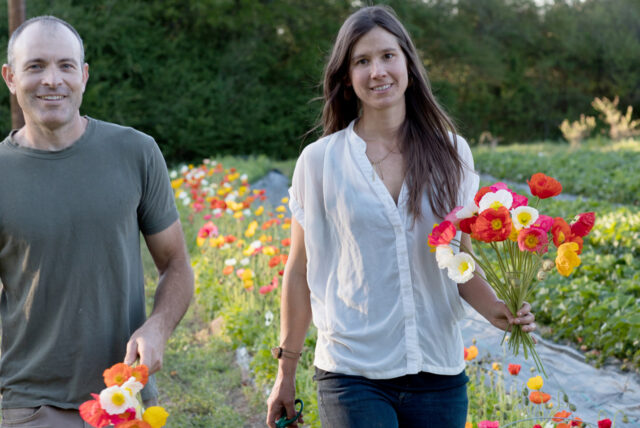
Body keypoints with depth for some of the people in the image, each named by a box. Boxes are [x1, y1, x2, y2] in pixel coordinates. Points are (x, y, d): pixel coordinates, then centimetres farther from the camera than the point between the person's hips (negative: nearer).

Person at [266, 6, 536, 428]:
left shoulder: (451, 154, 4)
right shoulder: (320, 161, 0)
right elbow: (300, 272, 5)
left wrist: (496, 308, -10)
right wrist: (286, 373, 8)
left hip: (439, 373, 2)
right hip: (353, 374, -2)